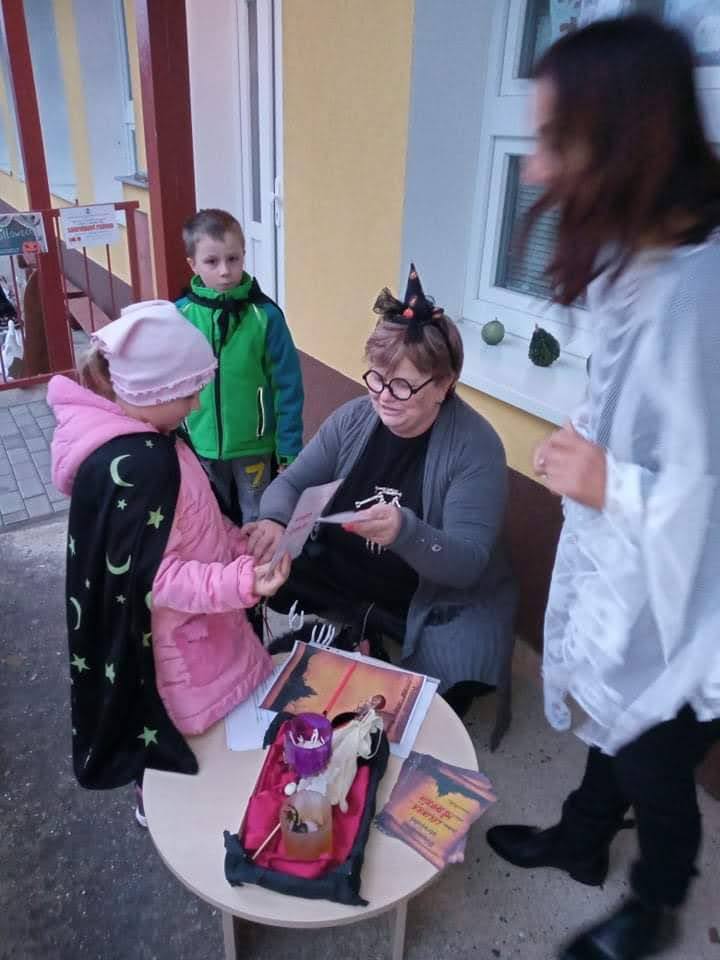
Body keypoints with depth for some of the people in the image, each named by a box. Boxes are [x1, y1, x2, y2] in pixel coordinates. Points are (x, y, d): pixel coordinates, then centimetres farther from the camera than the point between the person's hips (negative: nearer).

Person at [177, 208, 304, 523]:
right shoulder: (178, 315, -8)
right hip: (199, 447, 2)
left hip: (254, 445, -2)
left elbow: (288, 386, -9)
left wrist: (289, 450, -8)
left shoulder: (264, 314, -13)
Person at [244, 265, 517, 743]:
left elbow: (467, 563, -24)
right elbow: (292, 482, 0)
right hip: (338, 579, 5)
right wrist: (275, 521, -24)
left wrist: (405, 531, -45)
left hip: (438, 604, -4)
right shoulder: (353, 418, -4)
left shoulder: (476, 447, -19)